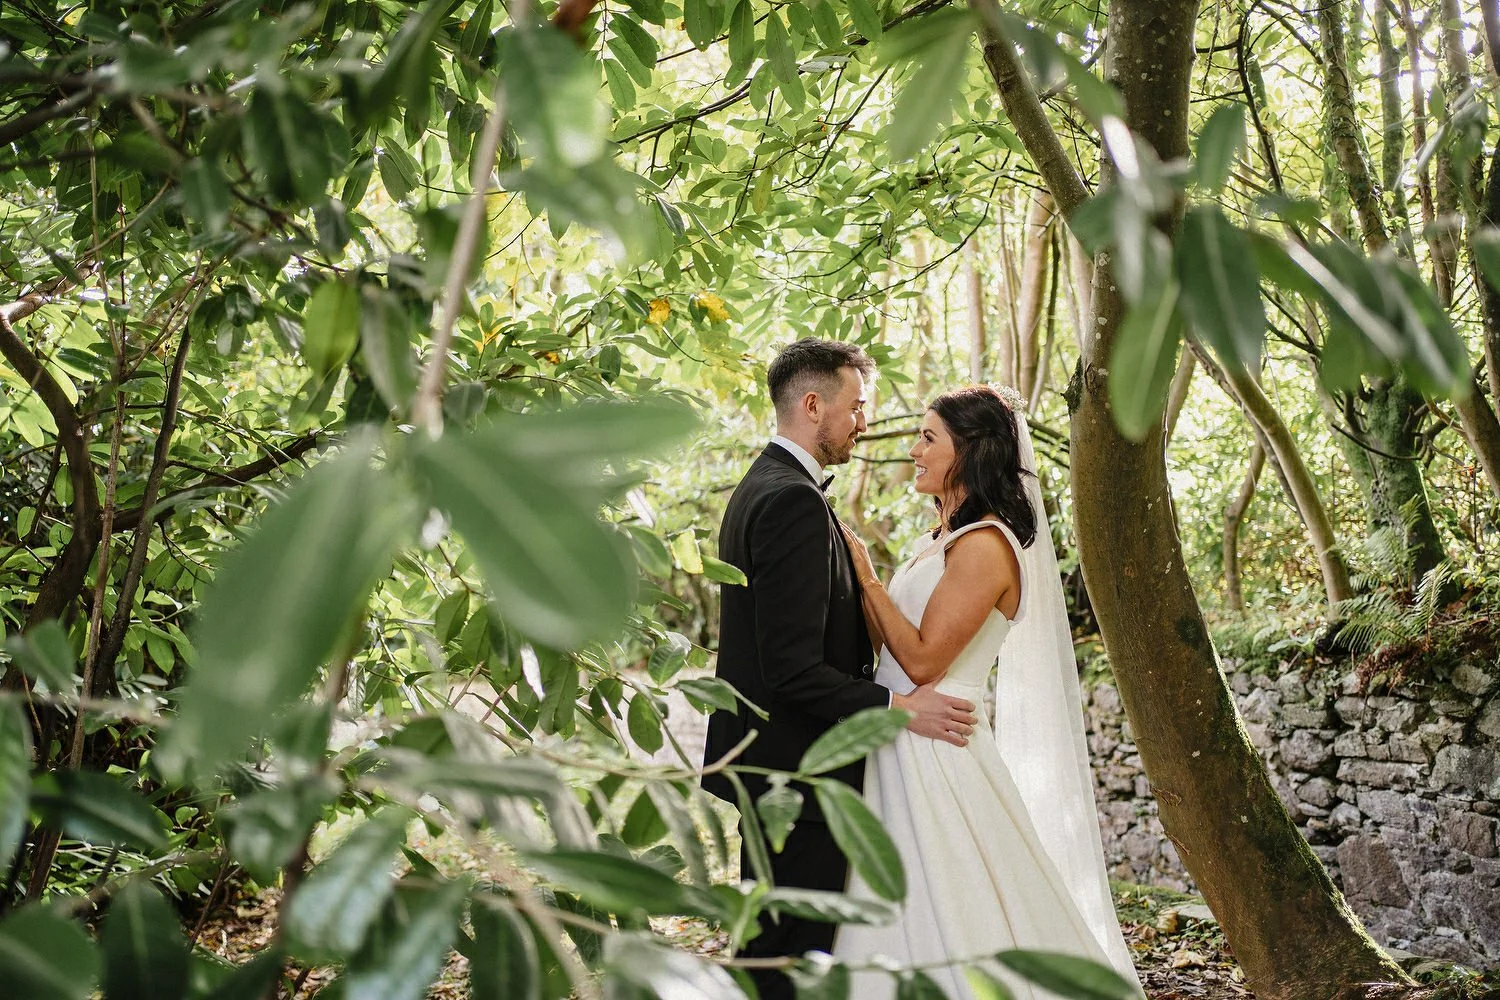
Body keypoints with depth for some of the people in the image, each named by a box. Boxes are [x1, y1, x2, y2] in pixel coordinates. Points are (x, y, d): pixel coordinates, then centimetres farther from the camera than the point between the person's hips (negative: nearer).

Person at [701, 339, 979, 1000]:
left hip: (765, 766, 11)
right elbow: (793, 667, -25)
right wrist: (894, 708, -19)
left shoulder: (759, 487, 13)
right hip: (799, 771, -11)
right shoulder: (795, 501, -20)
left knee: (768, 944, 21)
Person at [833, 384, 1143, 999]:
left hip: (937, 757, -9)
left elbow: (922, 660, -19)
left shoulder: (984, 545, -15)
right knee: (905, 923, 15)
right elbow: (889, 645, 12)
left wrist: (865, 576, -14)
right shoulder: (946, 538, 14)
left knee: (944, 919, 0)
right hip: (903, 756, 9)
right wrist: (854, 571, 3)